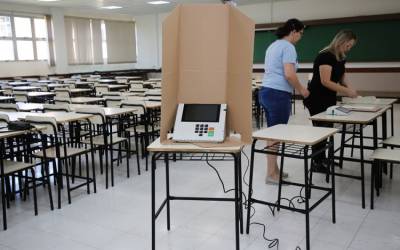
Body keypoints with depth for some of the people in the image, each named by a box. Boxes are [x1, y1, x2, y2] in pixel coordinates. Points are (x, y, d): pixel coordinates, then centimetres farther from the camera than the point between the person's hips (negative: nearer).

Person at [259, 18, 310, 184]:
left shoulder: (273, 45, 19)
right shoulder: (288, 47, -10)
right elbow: (289, 74, -20)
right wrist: (301, 89, -5)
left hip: (266, 91, 10)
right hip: (278, 94, -10)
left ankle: (274, 170, 21)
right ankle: (271, 174, 2)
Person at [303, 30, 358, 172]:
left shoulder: (341, 58, 8)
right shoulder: (325, 56, -20)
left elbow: (342, 79, 13)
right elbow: (326, 81, -26)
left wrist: (350, 89, -7)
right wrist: (347, 91, -25)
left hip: (329, 99, 9)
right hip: (316, 100, -9)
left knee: (327, 128, 12)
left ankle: (322, 159, 24)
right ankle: (316, 163, 6)